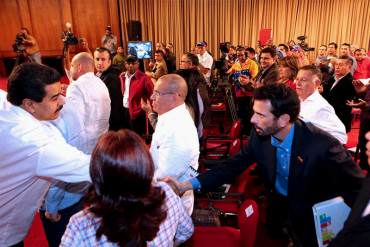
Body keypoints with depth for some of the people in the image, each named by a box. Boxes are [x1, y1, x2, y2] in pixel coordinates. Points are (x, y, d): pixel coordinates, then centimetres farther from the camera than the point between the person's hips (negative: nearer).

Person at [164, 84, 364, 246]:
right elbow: (234, 164, -12)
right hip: (278, 202, 5)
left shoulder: (322, 146, -34)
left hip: (313, 212, -4)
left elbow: (357, 187, -20)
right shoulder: (259, 135, -20)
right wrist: (187, 185, -21)